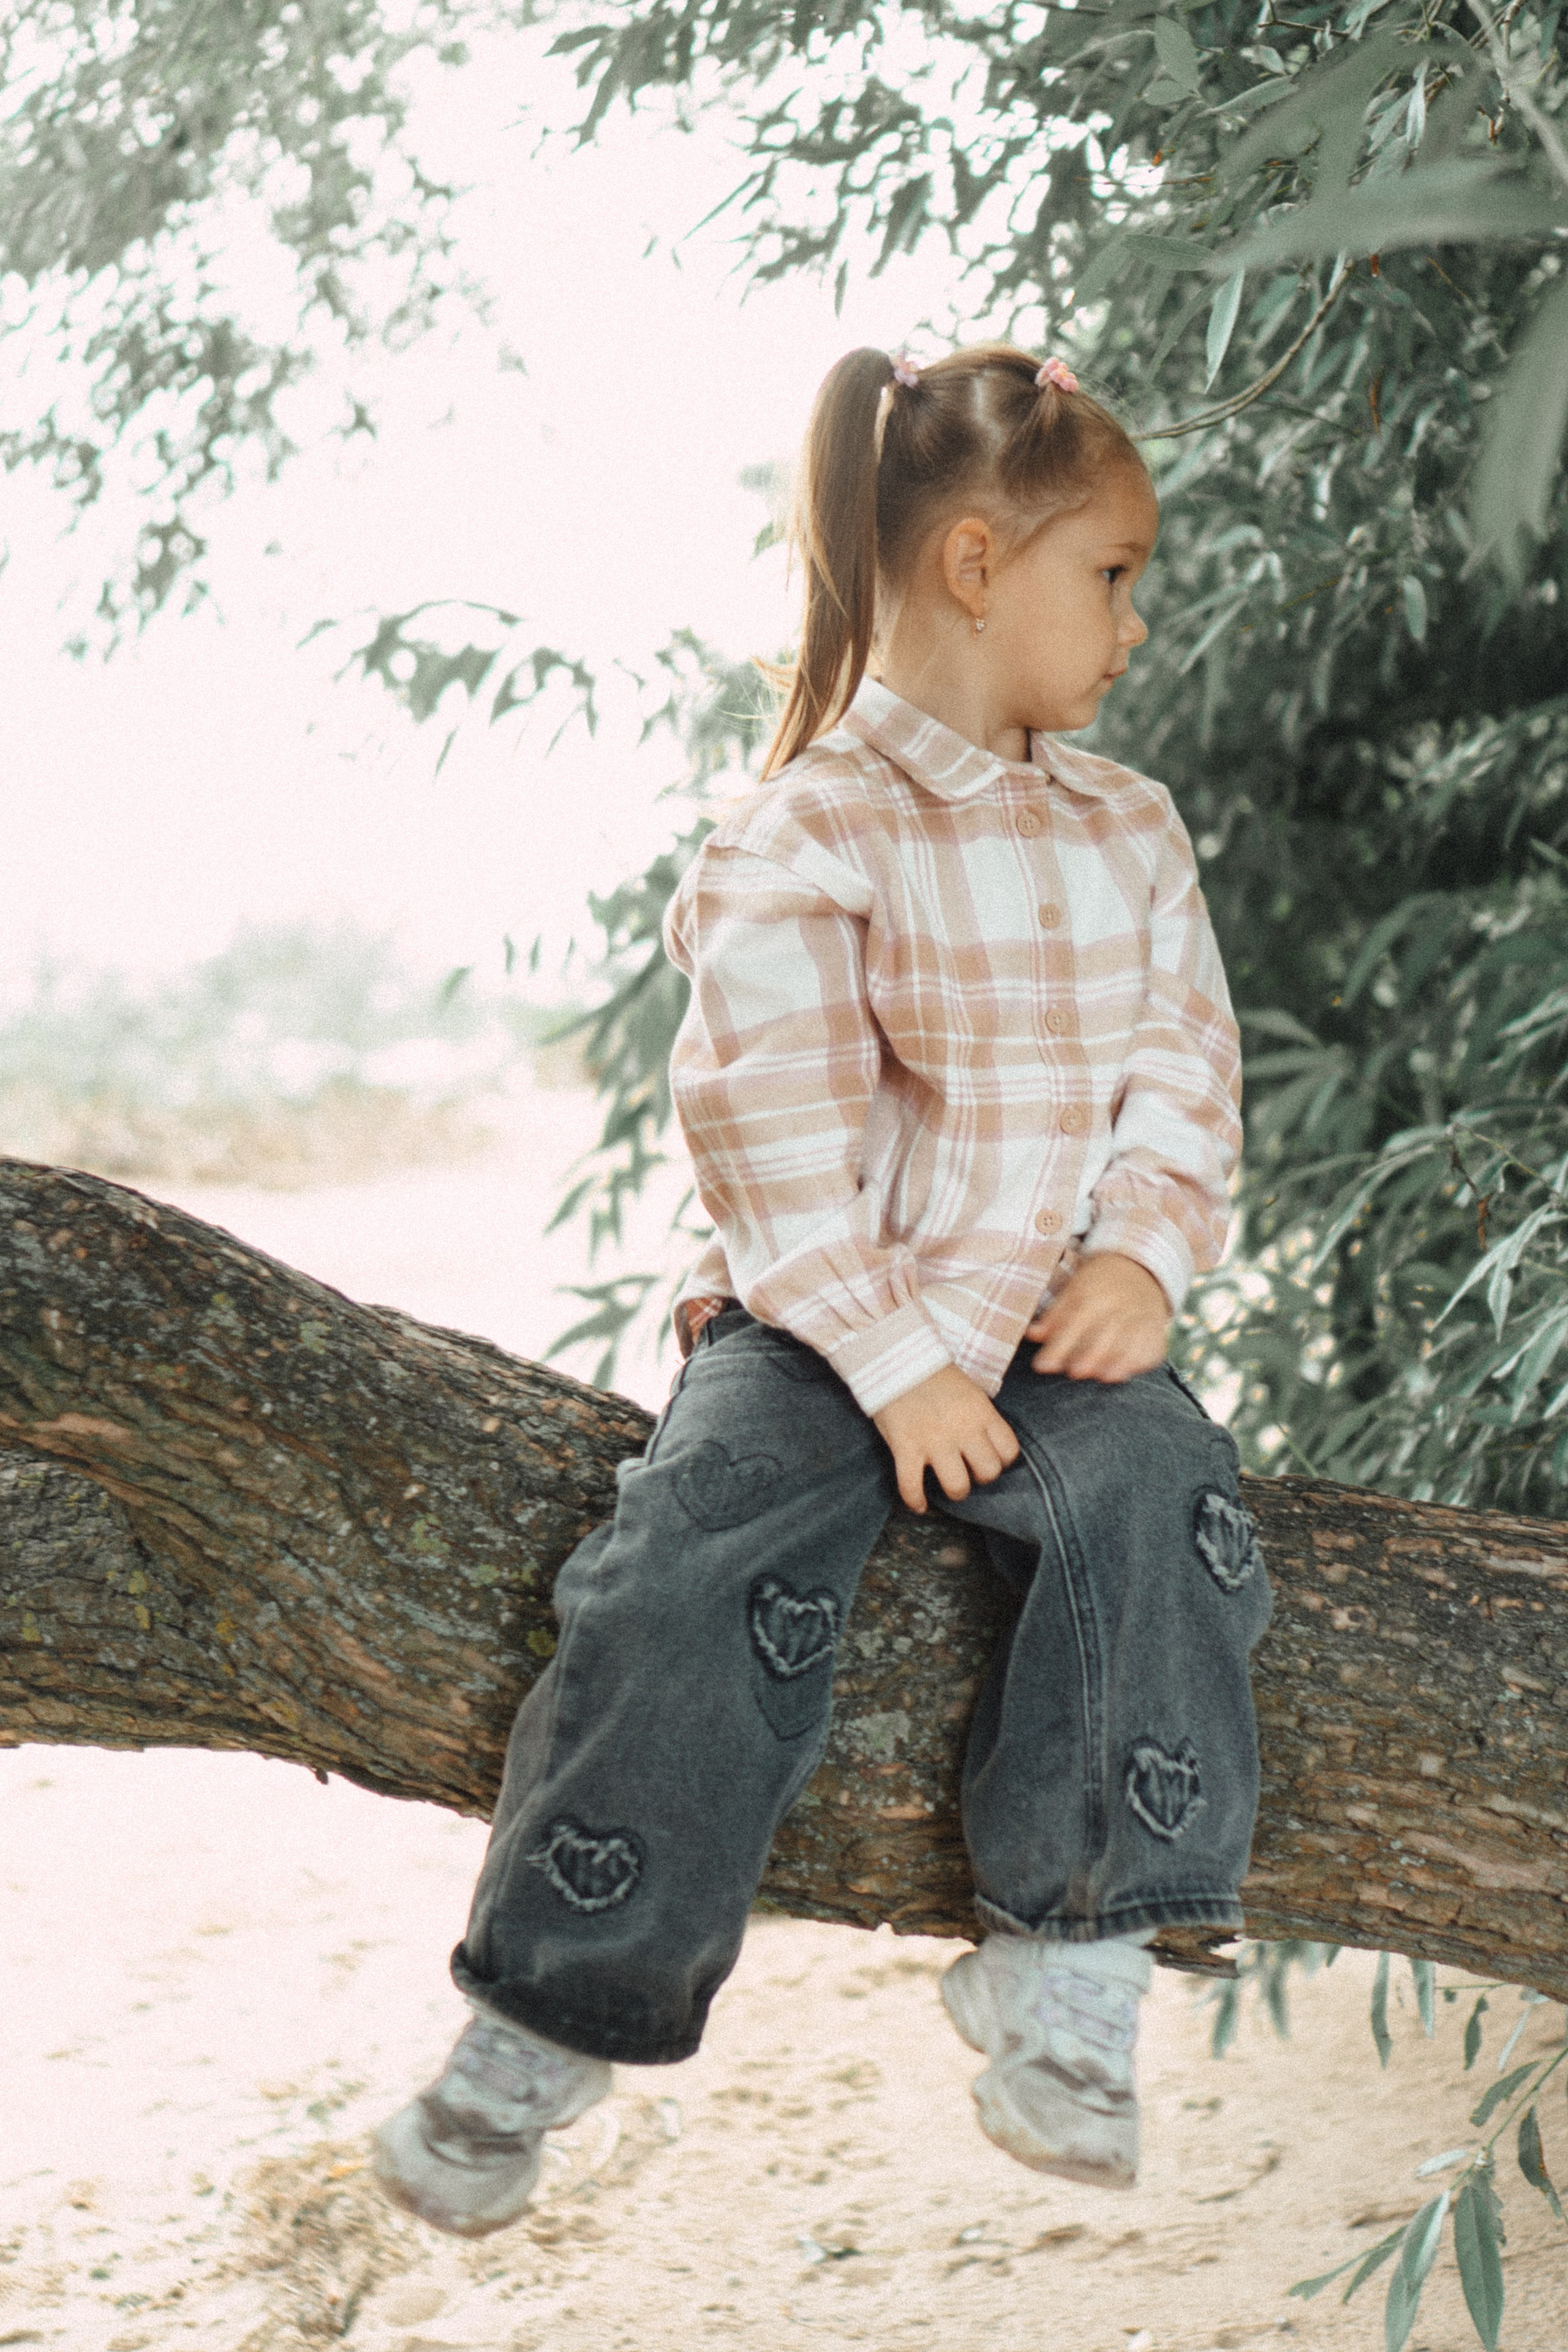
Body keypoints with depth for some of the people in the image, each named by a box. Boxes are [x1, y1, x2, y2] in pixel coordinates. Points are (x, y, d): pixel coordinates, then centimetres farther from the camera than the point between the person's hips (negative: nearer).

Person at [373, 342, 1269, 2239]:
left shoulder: (1129, 831, 13)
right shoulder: (803, 836, -6)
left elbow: (1184, 1064, 10)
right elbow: (768, 1123, -13)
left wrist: (1144, 1250, -9)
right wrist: (894, 1358, -18)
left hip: (1054, 1323, 4)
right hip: (823, 1321, -4)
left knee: (1152, 1497, -28)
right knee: (695, 1571, -26)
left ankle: (1072, 1962, -19)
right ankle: (545, 2023, -13)